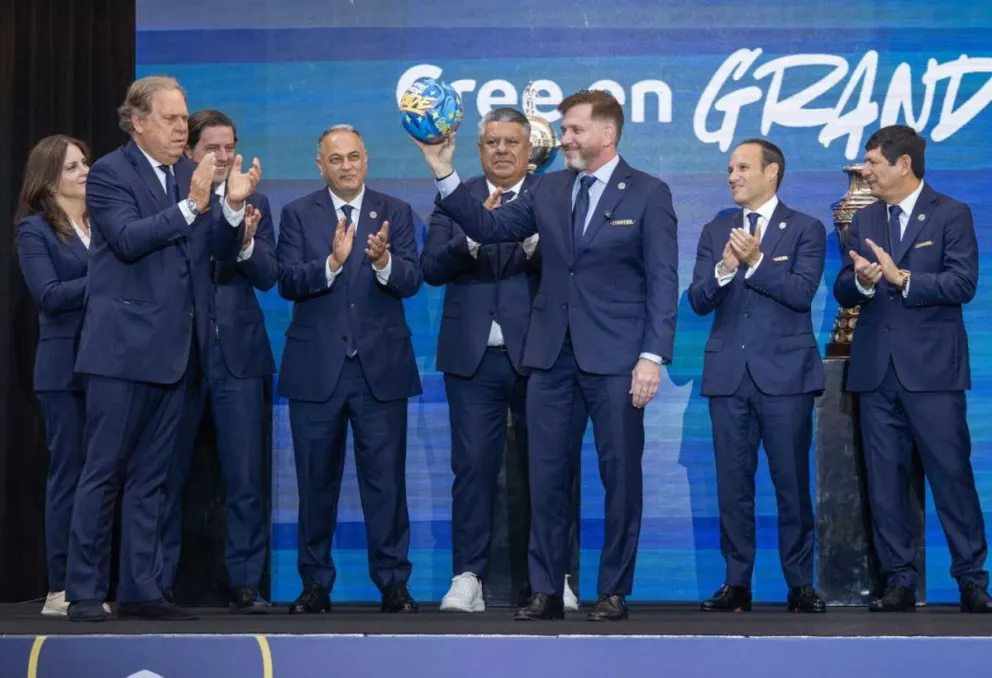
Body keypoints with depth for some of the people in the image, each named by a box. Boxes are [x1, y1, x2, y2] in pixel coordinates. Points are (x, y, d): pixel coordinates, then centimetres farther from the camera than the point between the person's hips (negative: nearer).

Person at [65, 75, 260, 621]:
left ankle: (140, 589, 15)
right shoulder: (109, 172, -4)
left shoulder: (191, 174, 12)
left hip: (175, 348, 6)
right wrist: (190, 206, -24)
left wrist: (233, 207, -12)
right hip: (123, 346, -6)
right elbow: (128, 239, -18)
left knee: (150, 476, 10)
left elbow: (223, 249, 6)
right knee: (103, 473, 0)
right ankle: (84, 591, 6)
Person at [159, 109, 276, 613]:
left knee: (245, 476, 1)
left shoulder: (254, 204, 8)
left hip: (237, 352, 2)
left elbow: (267, 277, -1)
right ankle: (159, 582, 15)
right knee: (168, 472, 6)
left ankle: (245, 584, 9)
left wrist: (245, 242, -20)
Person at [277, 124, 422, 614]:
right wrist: (331, 262, -25)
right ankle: (316, 582, 17)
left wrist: (383, 261, -28)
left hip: (381, 369, 0)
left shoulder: (396, 214, 5)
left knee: (385, 479, 1)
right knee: (316, 481, 7)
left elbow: (411, 282, -7)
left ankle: (393, 582, 9)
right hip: (316, 369, 0)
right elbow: (287, 283, -8)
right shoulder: (297, 215, 4)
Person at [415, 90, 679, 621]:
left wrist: (653, 355, -14)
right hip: (551, 354, 4)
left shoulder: (648, 194, -2)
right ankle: (546, 591, 13)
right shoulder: (548, 190, 11)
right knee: (546, 475, 6)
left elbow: (662, 281, -6)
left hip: (614, 357, -4)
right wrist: (444, 173, -2)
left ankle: (614, 591, 13)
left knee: (620, 474, 3)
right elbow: (488, 227, 8)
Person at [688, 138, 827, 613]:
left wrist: (755, 262, -17)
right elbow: (698, 301, 3)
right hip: (728, 373, 4)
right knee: (733, 483, 5)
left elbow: (802, 292, -11)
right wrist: (724, 268, -15)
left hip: (786, 373, -3)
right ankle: (737, 582, 11)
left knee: (792, 480, 0)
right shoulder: (715, 232, 13)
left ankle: (800, 583, 7)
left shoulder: (806, 229, 2)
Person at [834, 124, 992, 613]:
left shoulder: (951, 215, -1)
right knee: (884, 481, 5)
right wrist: (861, 281, -13)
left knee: (952, 474, -4)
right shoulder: (864, 220, 14)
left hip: (932, 368, -5)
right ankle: (899, 581, 12)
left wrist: (902, 278, -20)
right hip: (876, 369, 5)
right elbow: (843, 293, 9)